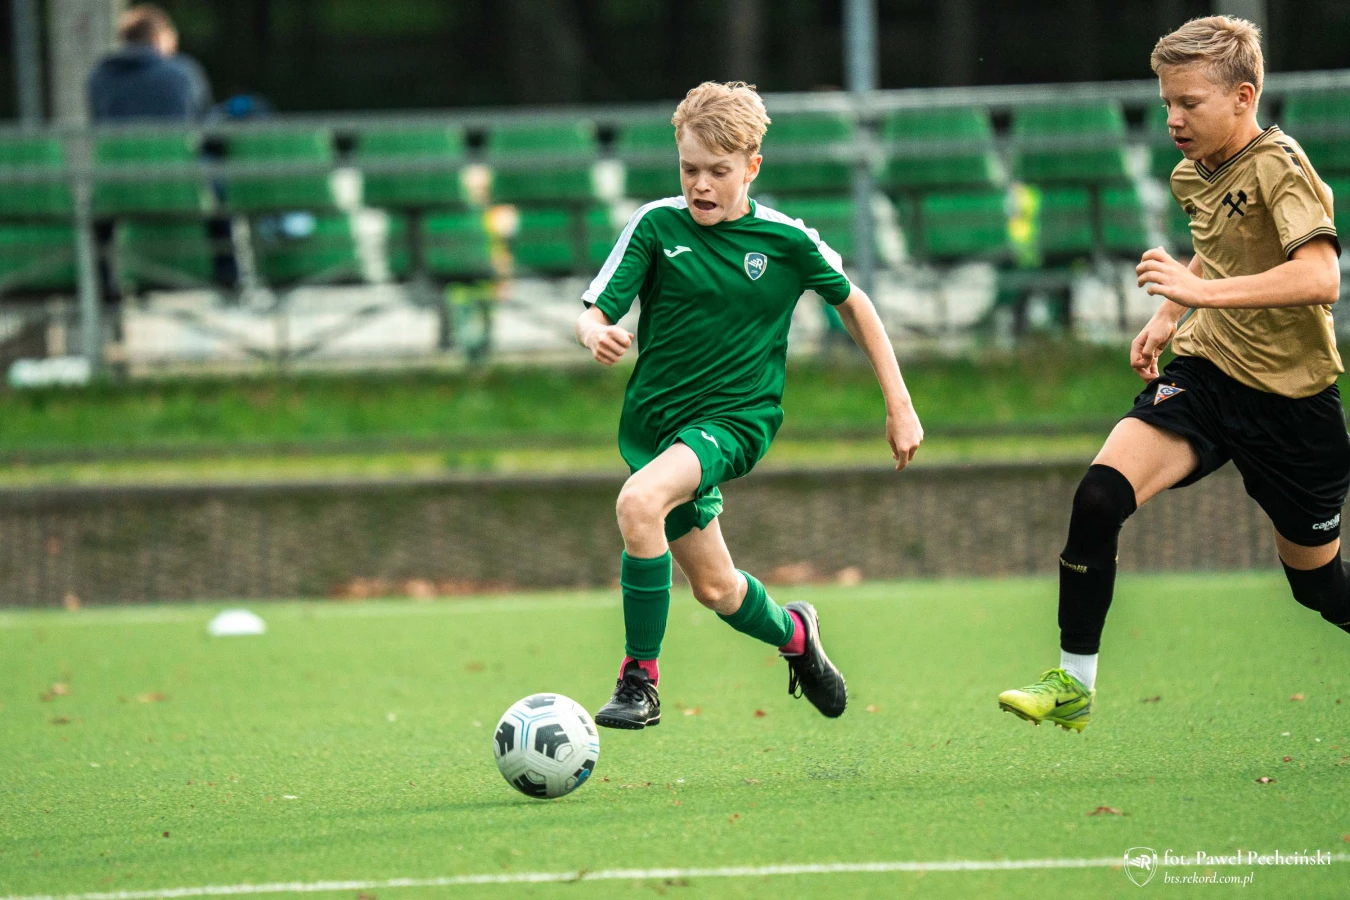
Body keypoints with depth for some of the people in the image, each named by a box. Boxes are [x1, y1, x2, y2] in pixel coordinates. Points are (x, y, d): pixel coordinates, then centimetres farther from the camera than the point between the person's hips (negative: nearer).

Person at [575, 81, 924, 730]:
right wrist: (596, 335, -35)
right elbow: (593, 313, -10)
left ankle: (640, 680, -22)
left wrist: (899, 406, 9)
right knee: (716, 589, 11)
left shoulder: (786, 240, -6)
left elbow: (853, 304, 10)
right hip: (652, 420, 3)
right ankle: (793, 634, 46)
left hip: (734, 420, -3)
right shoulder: (656, 226, -6)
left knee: (639, 502, -32)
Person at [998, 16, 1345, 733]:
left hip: (1290, 399, -5)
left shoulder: (1278, 167, -18)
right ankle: (1072, 682, -13)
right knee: (1099, 495, -20)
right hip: (1202, 374, 6)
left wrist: (1200, 292, -37)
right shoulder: (1193, 175, 7)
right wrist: (1167, 317, 16)